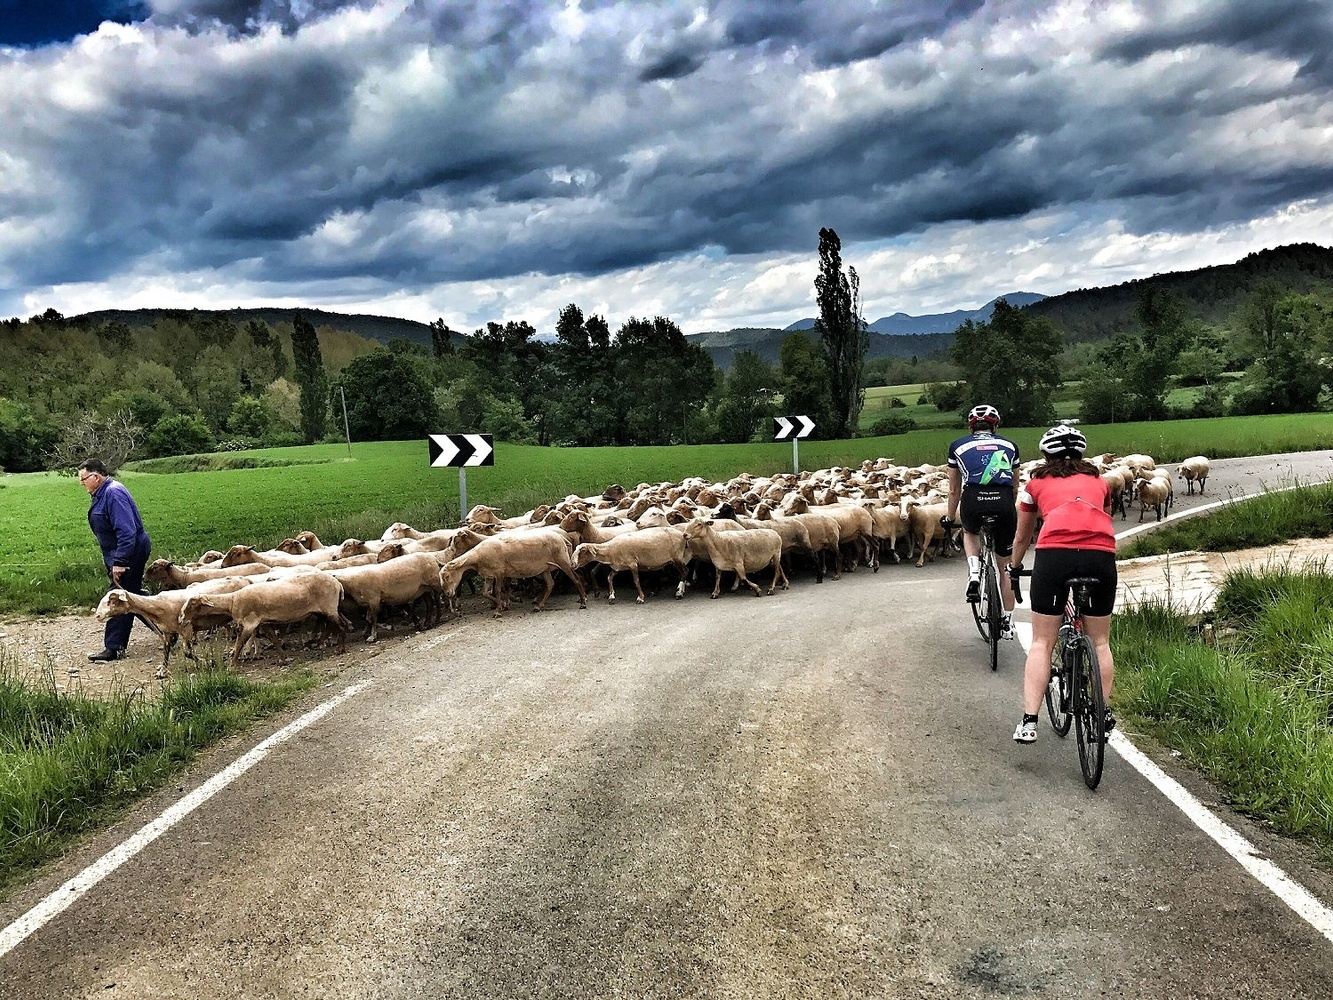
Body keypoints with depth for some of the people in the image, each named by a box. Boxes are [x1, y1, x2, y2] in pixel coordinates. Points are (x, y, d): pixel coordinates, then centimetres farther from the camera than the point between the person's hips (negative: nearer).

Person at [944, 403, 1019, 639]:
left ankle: (974, 575, 10)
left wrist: (950, 518, 38)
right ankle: (1008, 621, 22)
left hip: (973, 501, -1)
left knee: (970, 532, 35)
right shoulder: (1009, 446, 24)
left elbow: (954, 490, 25)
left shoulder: (958, 446, 20)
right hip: (1003, 502, 1)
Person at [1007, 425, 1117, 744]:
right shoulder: (1098, 481, 30)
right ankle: (1104, 713, 26)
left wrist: (1013, 569, 54)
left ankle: (1029, 722, 0)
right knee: (1099, 641, 19)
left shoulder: (1037, 483, 26)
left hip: (1054, 553, -1)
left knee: (1042, 642, 7)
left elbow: (1022, 538, 36)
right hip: (1101, 554, 2)